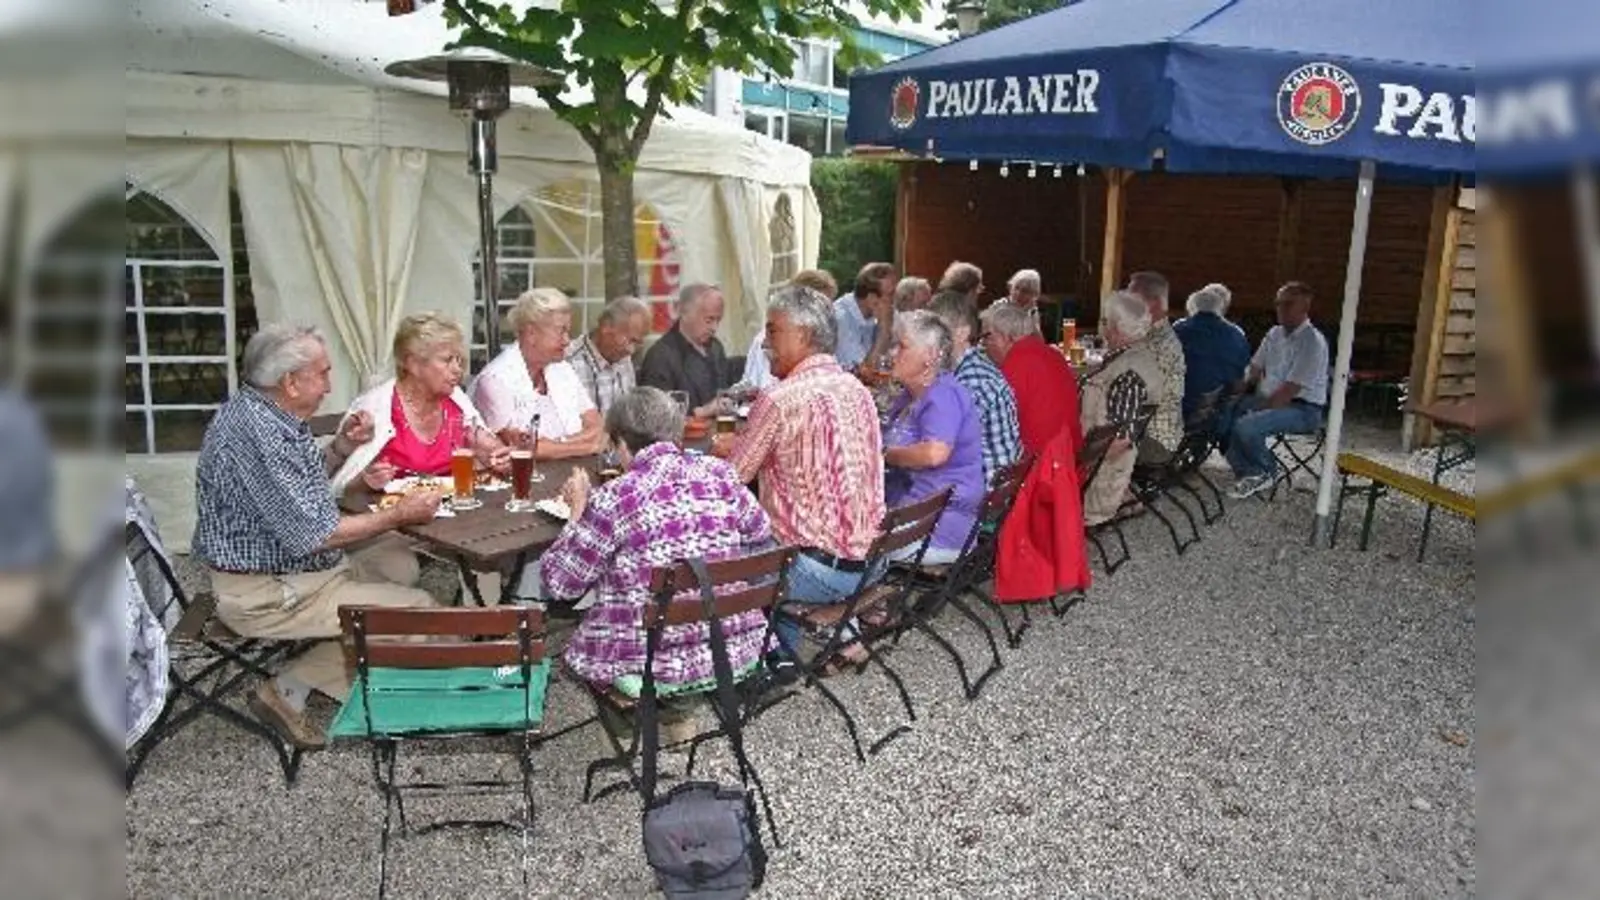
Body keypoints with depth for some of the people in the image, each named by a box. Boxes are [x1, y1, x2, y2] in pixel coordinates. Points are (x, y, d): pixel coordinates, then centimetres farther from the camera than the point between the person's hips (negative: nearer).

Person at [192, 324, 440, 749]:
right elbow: (312, 534, -26)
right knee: (419, 610, -14)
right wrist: (399, 515, -15)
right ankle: (288, 690, -2)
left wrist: (342, 446, 3)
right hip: (265, 594, -11)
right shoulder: (258, 434, -25)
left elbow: (299, 486, 20)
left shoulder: (251, 410, 7)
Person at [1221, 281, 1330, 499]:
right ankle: (1248, 473, -5)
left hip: (1303, 409, -8)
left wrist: (1259, 409, -18)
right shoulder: (1275, 333, 9)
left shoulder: (1313, 342, -17)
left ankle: (1266, 472, -1)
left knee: (1246, 426, -31)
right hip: (1268, 399, 8)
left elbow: (1289, 390, -22)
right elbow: (1253, 370, 11)